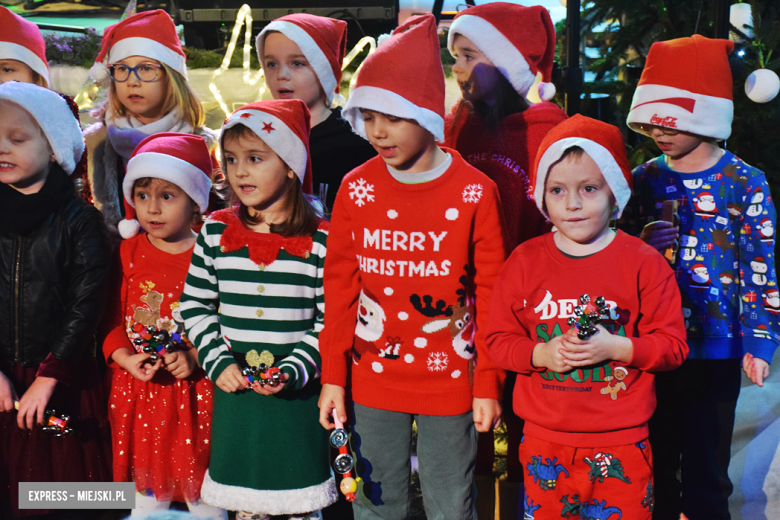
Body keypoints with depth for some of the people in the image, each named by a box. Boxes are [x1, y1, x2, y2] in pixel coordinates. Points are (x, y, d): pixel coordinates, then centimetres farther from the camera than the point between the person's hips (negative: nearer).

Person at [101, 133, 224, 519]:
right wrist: (126, 358, -10)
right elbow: (113, 317, 5)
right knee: (146, 485, 16)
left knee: (202, 487, 9)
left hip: (195, 388, -3)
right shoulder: (128, 253, 2)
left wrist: (195, 357, -22)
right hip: (138, 386, 3)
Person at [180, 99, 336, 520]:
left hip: (298, 390, -2)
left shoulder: (318, 240, -8)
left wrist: (293, 370, -16)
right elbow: (194, 305, 6)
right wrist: (217, 362, -6)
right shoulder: (215, 232, 0)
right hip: (234, 385, 3)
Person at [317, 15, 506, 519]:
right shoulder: (356, 188, -2)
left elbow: (491, 294, -5)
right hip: (374, 380, 2)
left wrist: (488, 383, -5)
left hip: (450, 380, -2)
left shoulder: (475, 192, -9)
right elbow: (340, 287, 2)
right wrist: (333, 376, 1)